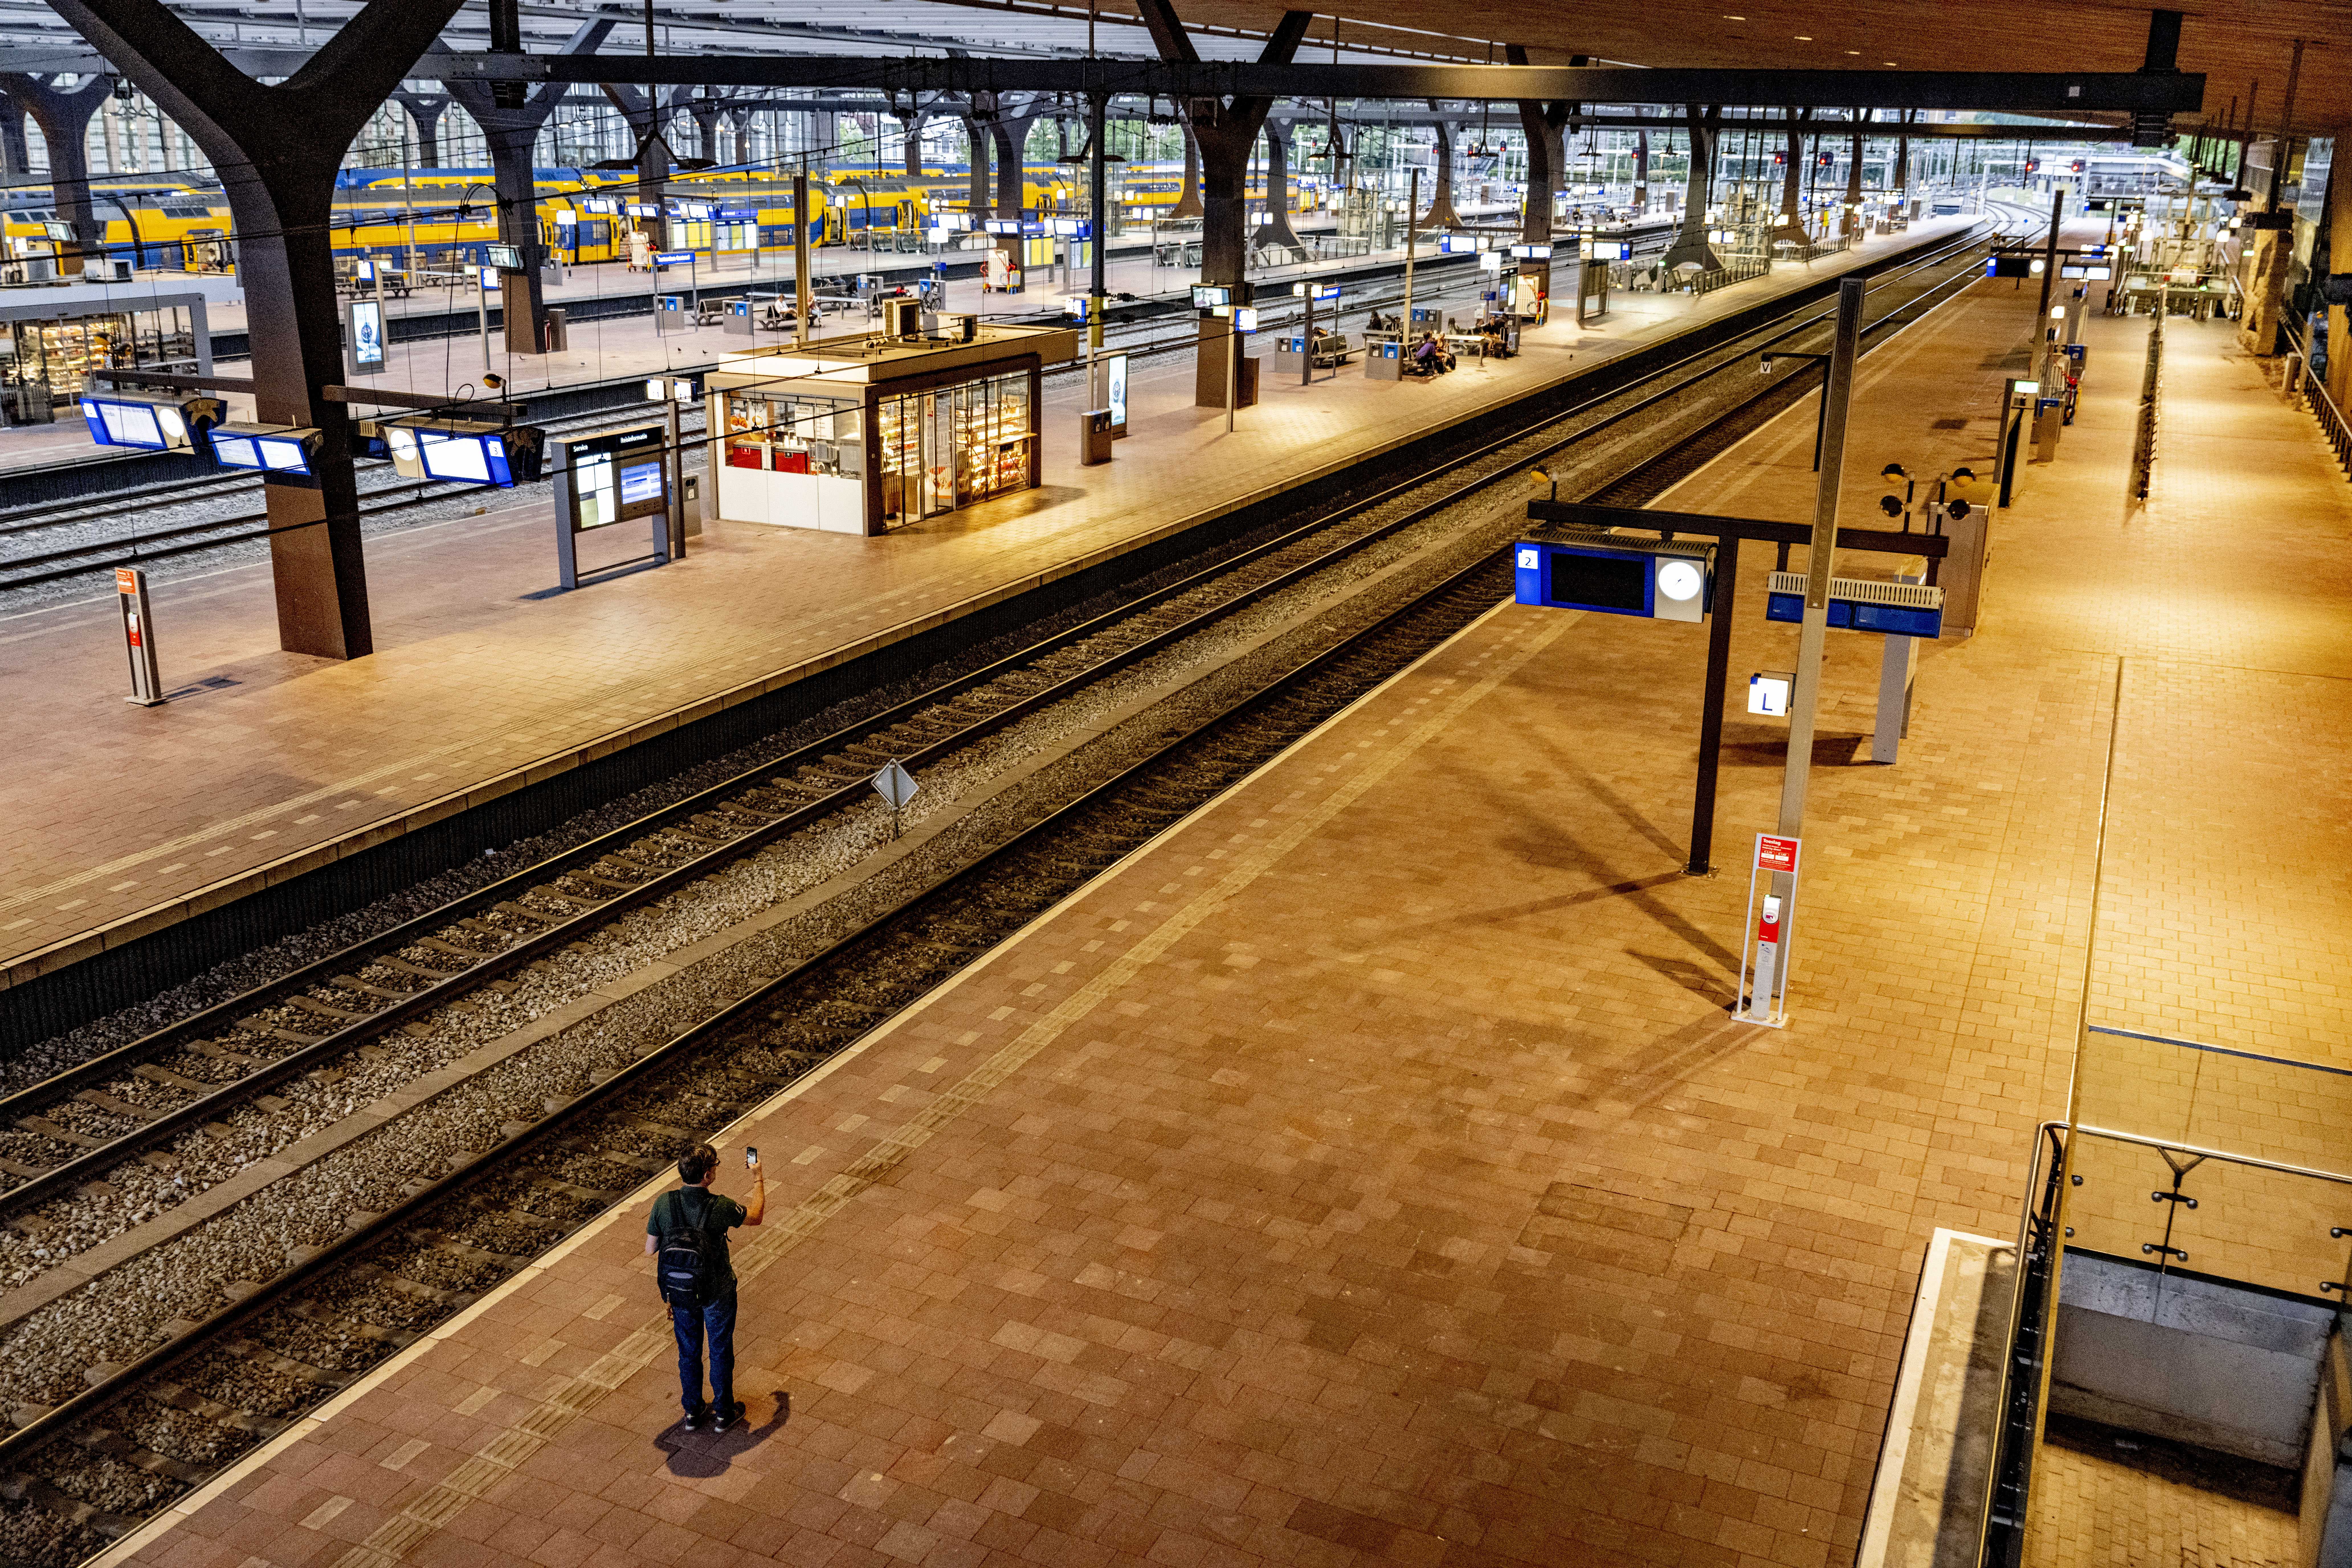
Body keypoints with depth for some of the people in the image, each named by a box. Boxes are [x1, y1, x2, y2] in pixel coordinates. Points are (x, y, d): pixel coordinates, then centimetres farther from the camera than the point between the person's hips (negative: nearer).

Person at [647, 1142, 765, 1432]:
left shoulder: (664, 1204, -19)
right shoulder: (720, 1208, -27)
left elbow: (650, 1250, -8)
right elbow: (756, 1216, -6)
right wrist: (758, 1180, 8)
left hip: (679, 1293, 3)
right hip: (716, 1293, -3)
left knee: (689, 1352, 23)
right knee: (721, 1352, 19)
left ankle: (693, 1413, 38)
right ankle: (723, 1413, 34)